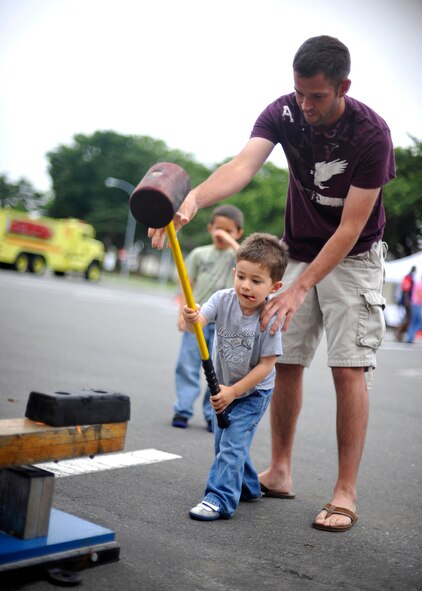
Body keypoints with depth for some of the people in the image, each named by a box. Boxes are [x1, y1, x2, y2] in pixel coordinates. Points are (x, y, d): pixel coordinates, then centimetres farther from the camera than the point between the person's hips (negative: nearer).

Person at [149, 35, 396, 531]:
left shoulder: (371, 134, -25)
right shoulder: (283, 113, -15)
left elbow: (350, 228, -25)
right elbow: (243, 165, -32)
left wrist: (298, 289, -29)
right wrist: (193, 198, -53)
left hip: (353, 257, -4)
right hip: (298, 251, 4)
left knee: (348, 368, -10)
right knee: (286, 361, 4)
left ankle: (345, 493, -3)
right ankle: (279, 472, 17)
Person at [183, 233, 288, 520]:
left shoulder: (269, 319, -28)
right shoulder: (223, 299, -18)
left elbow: (266, 365, -23)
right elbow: (199, 322, -32)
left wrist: (233, 391, -24)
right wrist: (191, 319, -56)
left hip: (253, 391, -6)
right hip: (224, 386, 6)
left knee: (232, 444, -14)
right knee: (224, 443, 18)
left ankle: (219, 499, -7)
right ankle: (247, 487, 39)